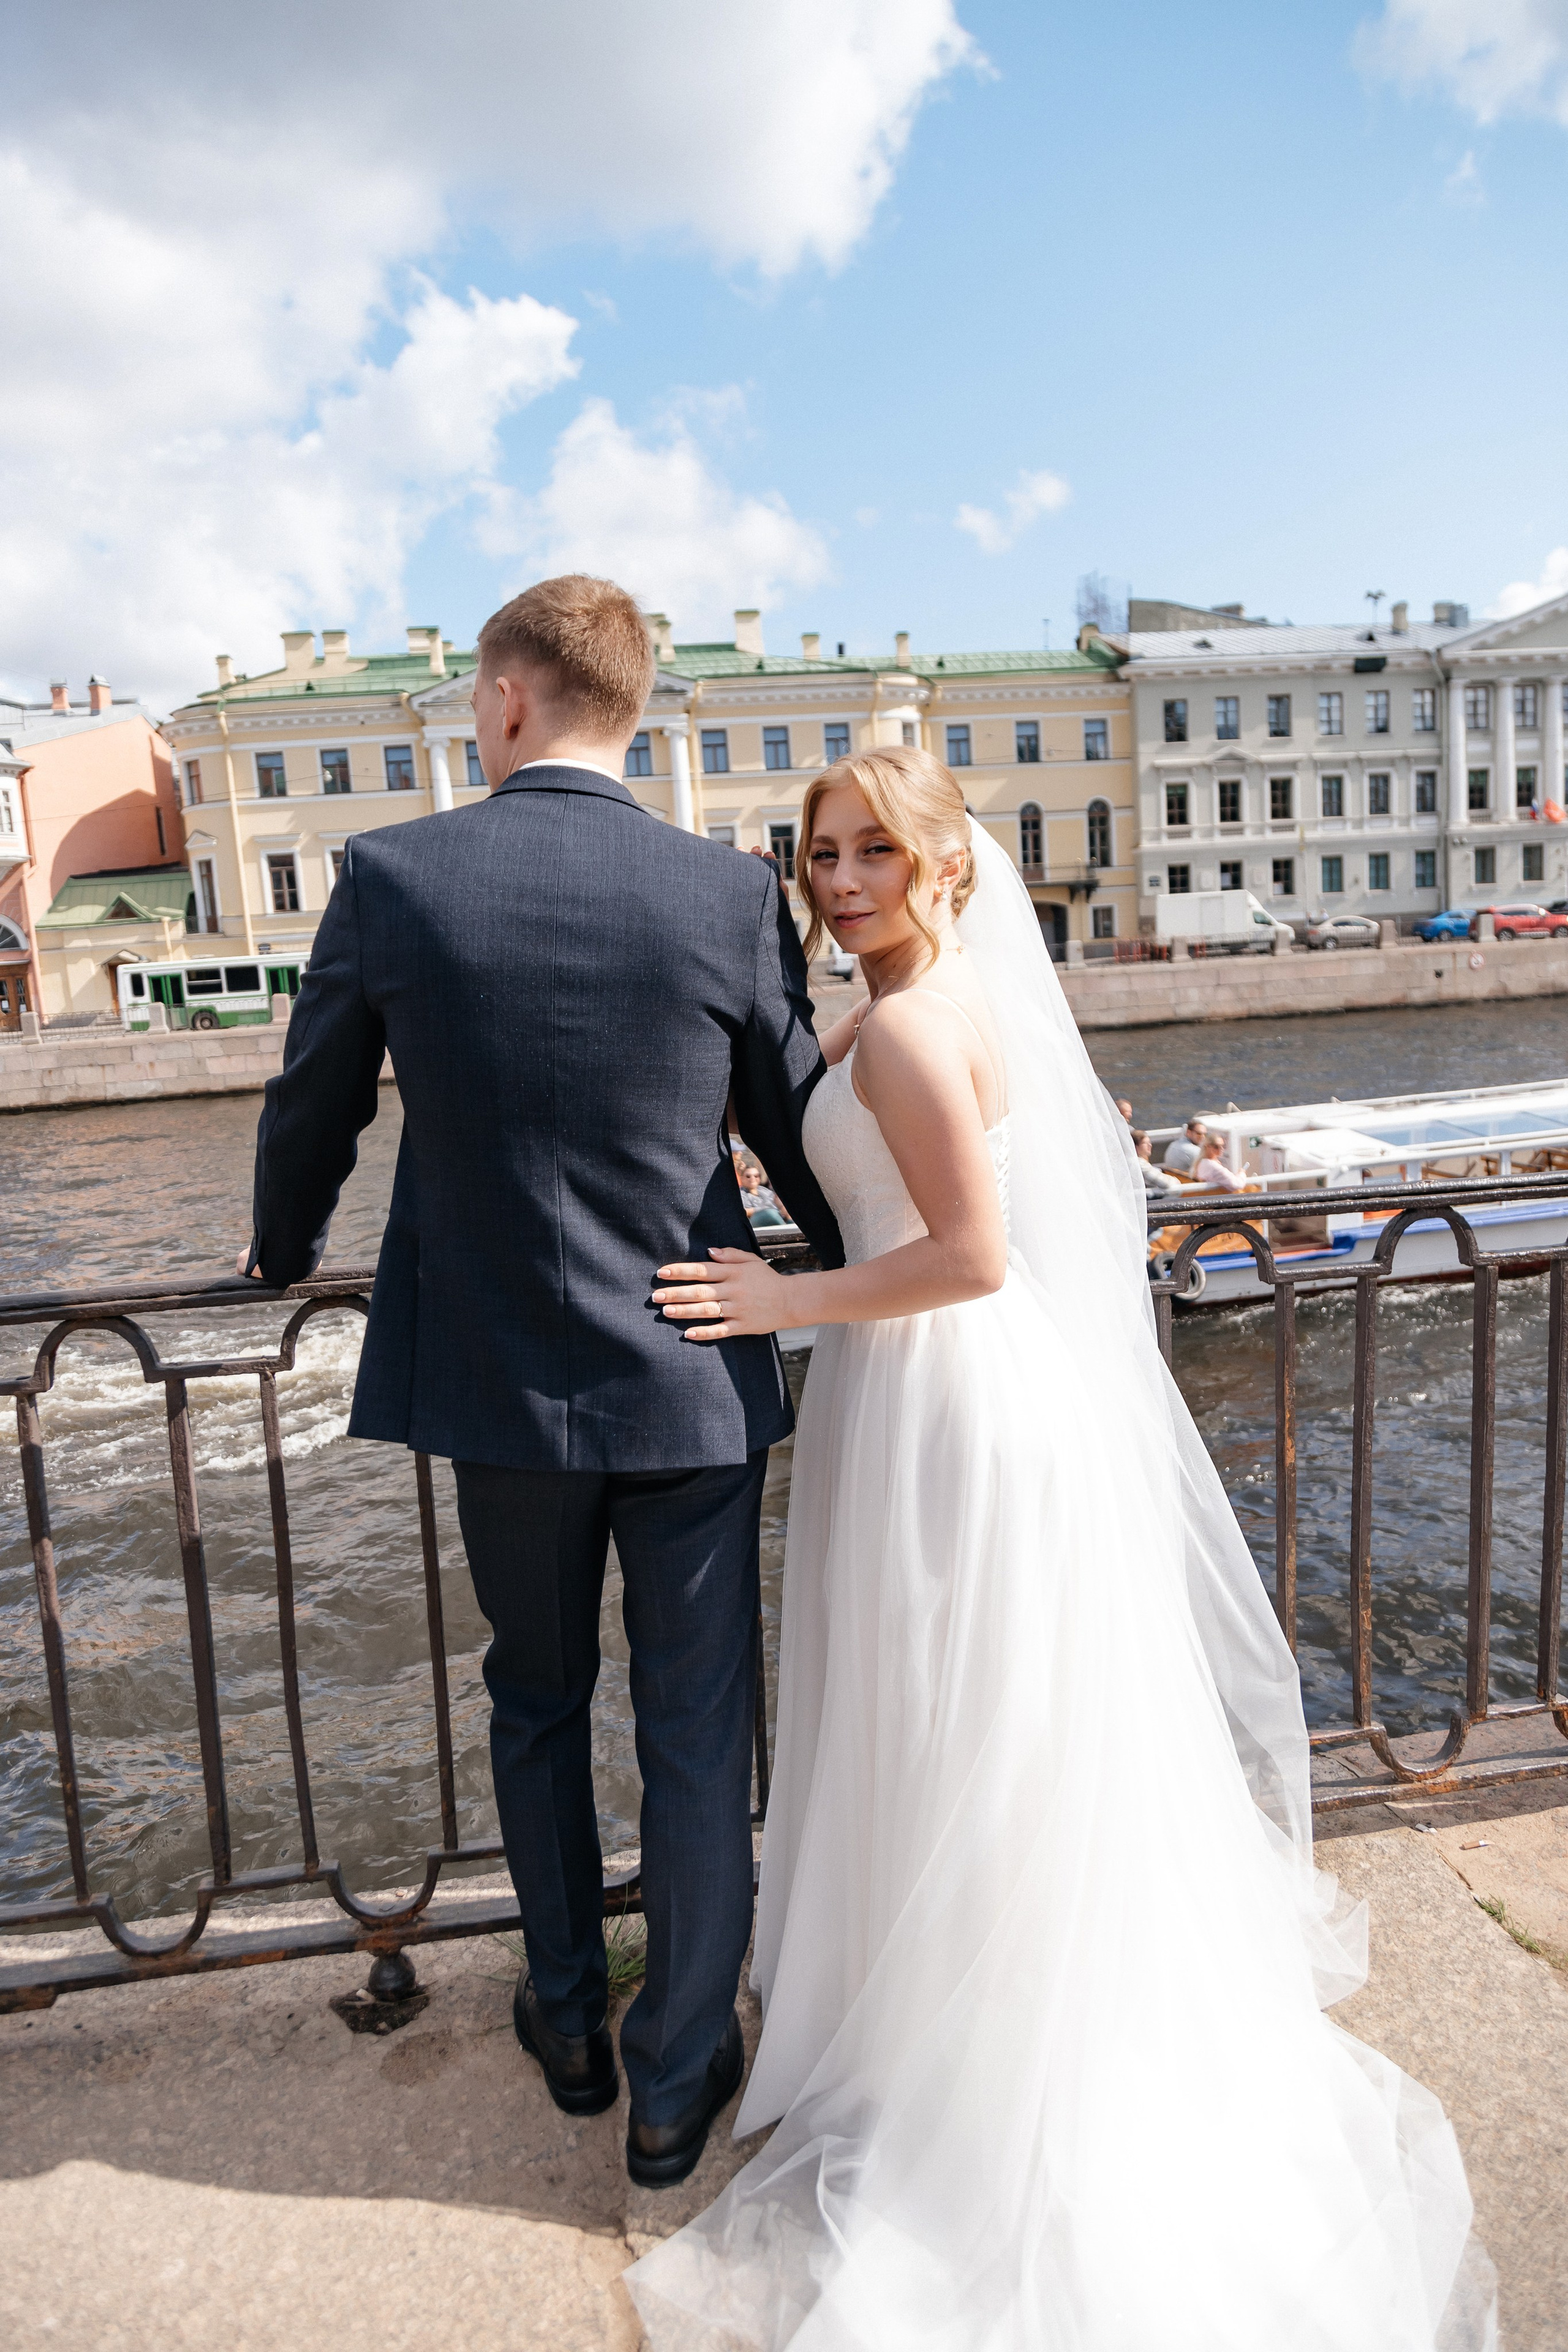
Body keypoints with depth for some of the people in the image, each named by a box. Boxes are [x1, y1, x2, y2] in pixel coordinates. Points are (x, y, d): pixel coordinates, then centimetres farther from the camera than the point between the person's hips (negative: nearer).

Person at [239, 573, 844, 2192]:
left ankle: (569, 2022, 43)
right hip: (694, 1384, 0)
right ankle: (676, 2080, 32)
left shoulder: (391, 876, -9)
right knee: (696, 1736, 15)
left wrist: (286, 1253, 23)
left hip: (495, 1379, 1)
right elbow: (794, 1135, 0)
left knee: (536, 1704, 24)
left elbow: (310, 1115, 2)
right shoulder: (734, 894, -9)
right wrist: (856, 1271, 20)